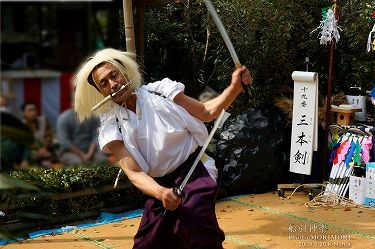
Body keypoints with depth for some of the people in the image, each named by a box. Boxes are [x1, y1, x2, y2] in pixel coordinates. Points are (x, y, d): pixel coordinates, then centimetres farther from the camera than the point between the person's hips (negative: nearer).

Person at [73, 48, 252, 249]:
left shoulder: (160, 91, -4)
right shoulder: (112, 127, -1)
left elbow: (206, 112, 4)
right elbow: (133, 172, -11)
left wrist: (235, 87, -13)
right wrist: (161, 193, -31)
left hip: (194, 172, -3)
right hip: (160, 186, 4)